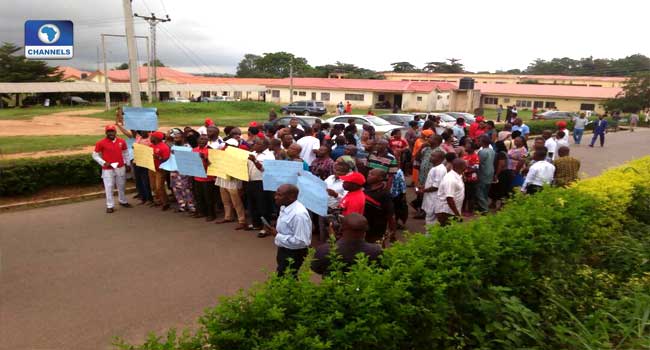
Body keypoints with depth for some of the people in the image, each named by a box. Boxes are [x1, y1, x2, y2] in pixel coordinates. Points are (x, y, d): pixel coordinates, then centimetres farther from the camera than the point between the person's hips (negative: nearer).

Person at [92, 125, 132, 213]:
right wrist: (104, 163, -13)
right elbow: (95, 155, -1)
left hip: (121, 168, 3)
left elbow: (125, 153, 15)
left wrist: (127, 164, 12)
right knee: (109, 187, -1)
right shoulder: (101, 143, -8)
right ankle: (110, 206, 8)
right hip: (107, 169, -3)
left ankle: (123, 201, 31)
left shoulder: (122, 142, 2)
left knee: (121, 185, 14)